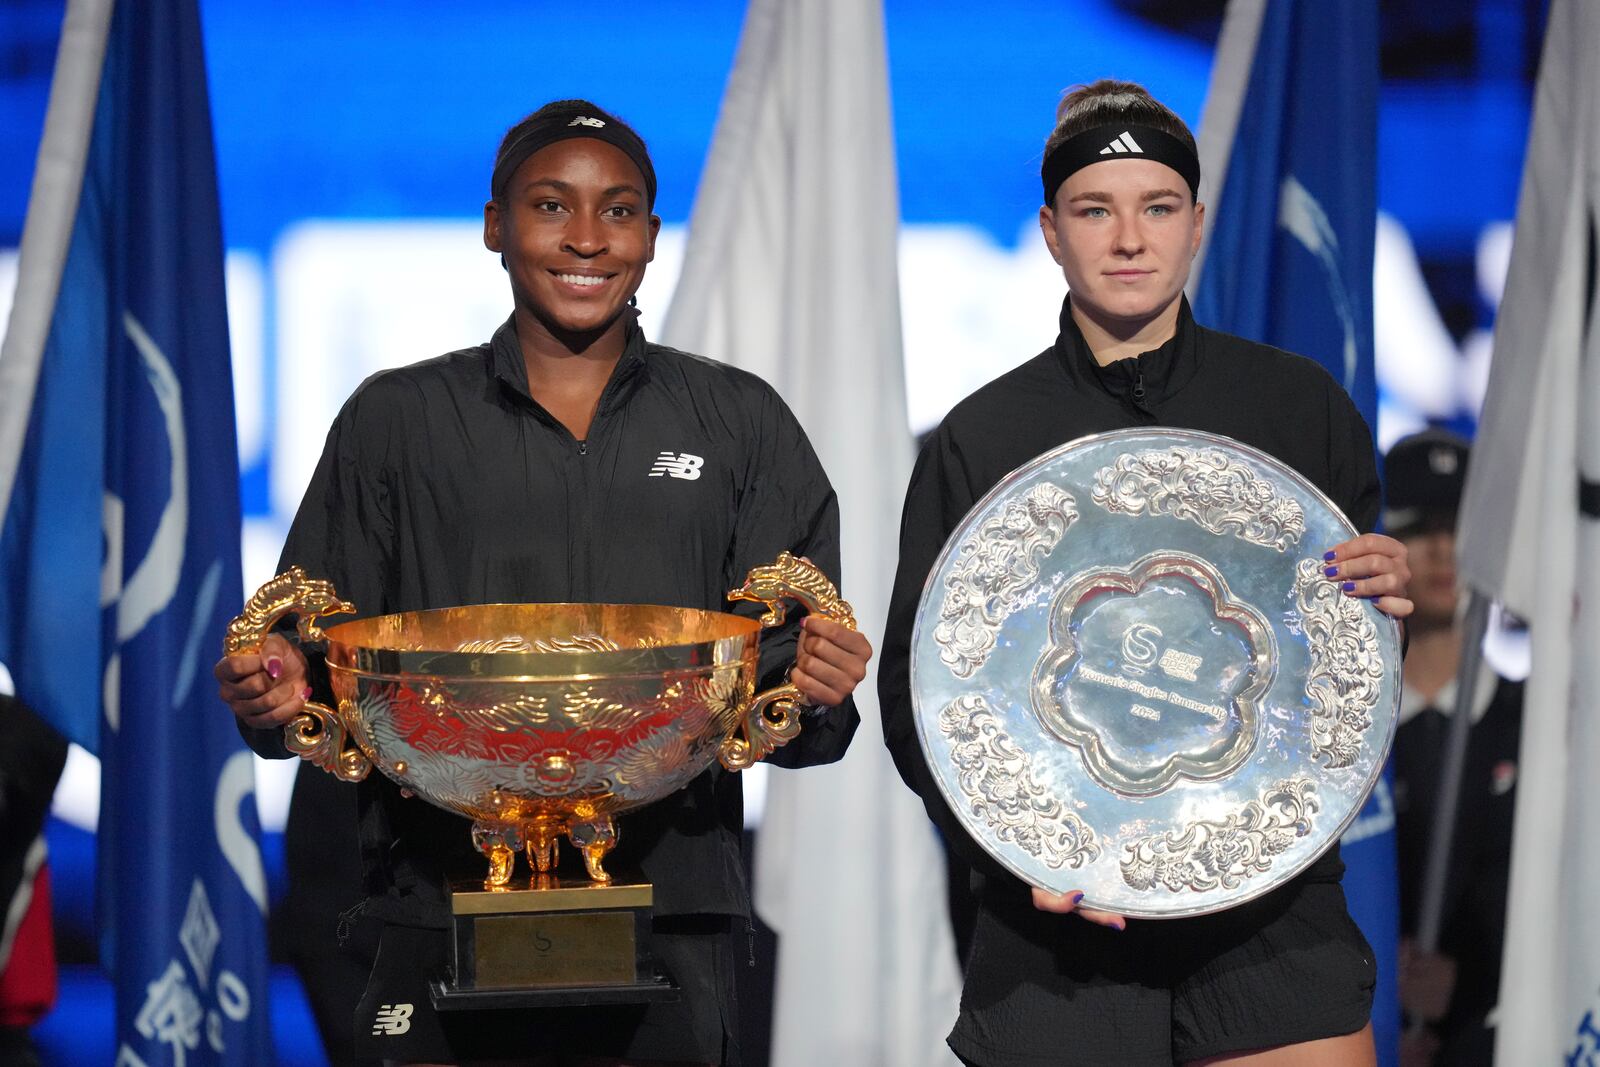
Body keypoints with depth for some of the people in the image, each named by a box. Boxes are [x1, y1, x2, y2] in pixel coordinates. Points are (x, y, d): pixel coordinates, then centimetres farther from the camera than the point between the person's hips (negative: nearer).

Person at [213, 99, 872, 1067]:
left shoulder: (739, 423, 11)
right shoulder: (396, 422, 11)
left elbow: (787, 673, 8)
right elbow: (325, 670, 9)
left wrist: (814, 693, -14)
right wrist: (280, 693, -12)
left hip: (672, 924, 0)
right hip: (442, 925, 0)